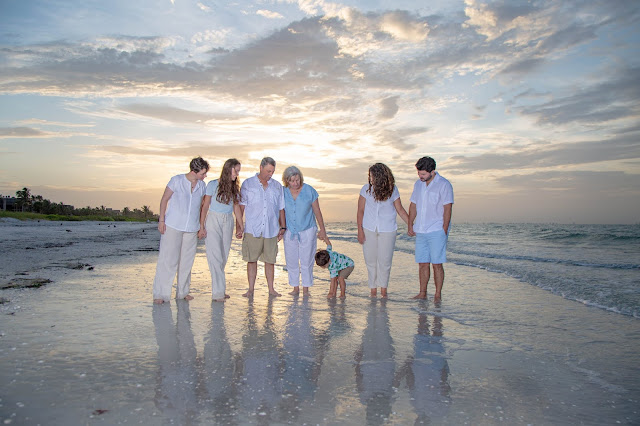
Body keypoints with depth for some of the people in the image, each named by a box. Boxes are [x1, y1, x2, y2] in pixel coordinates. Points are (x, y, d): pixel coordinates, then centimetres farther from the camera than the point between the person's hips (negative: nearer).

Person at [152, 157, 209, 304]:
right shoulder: (177, 180, -5)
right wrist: (161, 220, -6)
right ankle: (160, 294, 3)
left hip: (191, 228, 4)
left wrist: (201, 226, 15)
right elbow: (164, 199, 0)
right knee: (168, 260, -4)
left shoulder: (202, 185, 6)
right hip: (173, 226, -4)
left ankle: (182, 292, 21)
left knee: (187, 261, 8)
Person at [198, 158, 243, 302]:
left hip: (228, 222, 5)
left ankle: (219, 290, 15)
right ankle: (218, 292, -5)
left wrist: (240, 225, 7)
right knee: (215, 257, -8)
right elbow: (205, 206, -3)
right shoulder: (213, 185, -5)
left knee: (224, 257, 6)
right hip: (213, 221, -4)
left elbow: (237, 208, 12)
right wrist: (201, 227, -6)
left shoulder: (235, 188, 8)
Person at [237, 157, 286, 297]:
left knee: (270, 260, 6)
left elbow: (281, 208, 17)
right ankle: (251, 289, 12)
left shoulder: (277, 186, 13)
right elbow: (241, 206, 5)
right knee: (251, 260, 2)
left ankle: (271, 289, 16)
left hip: (271, 230, 2)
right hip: (252, 229, -2)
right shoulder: (247, 184, 6)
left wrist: (283, 227, 13)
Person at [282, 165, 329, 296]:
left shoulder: (309, 191, -8)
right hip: (290, 232, 2)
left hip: (307, 231, -2)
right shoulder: (283, 192, -3)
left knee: (306, 261, 0)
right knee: (291, 261, 6)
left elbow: (317, 211, 0)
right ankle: (295, 288, 20)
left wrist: (322, 230, 4)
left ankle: (305, 289, 12)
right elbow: (281, 212, 9)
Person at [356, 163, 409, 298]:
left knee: (385, 261, 2)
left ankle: (383, 290, 19)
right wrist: (360, 230, -3)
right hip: (368, 230, 1)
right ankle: (373, 290, 17)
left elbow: (400, 209, 7)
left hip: (387, 230, -1)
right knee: (371, 260, 4)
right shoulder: (366, 189, -2)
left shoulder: (392, 190, -2)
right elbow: (360, 211, 2)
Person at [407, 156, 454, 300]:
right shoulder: (418, 184, 13)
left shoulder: (444, 185, -6)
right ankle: (422, 293, 15)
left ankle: (438, 295, 5)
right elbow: (413, 205, 18)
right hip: (420, 231, 6)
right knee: (422, 263, 7)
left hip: (437, 231, -5)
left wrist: (444, 229, -13)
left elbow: (447, 208, -8)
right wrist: (410, 225, 11)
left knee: (437, 264, -4)